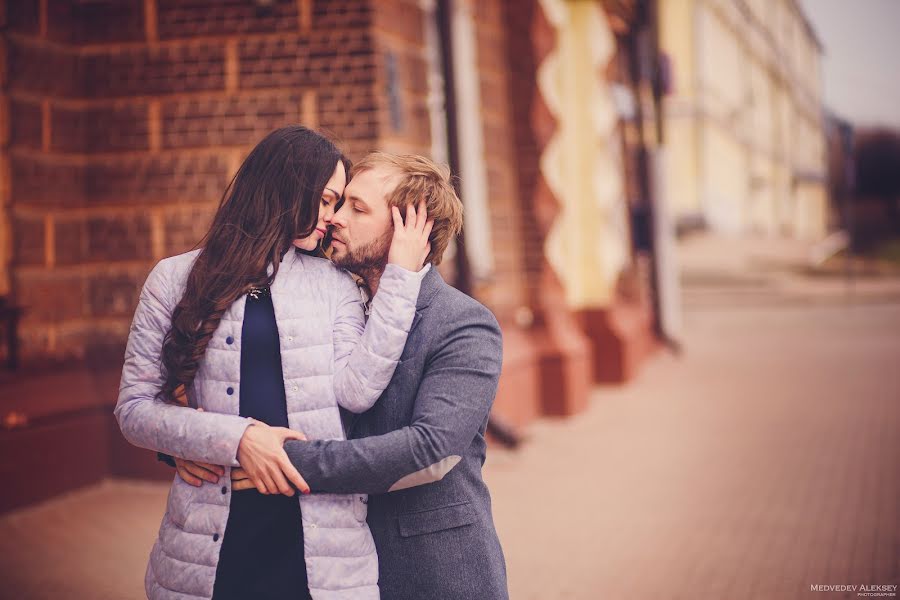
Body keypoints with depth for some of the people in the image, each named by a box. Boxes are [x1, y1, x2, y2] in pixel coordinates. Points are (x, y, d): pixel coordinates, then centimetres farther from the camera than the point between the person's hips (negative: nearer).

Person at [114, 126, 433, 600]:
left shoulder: (334, 285, 7)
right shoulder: (176, 279, 3)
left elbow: (356, 391, -9)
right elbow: (134, 409, -1)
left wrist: (402, 274, -7)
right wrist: (236, 438, -15)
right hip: (212, 539, -1)